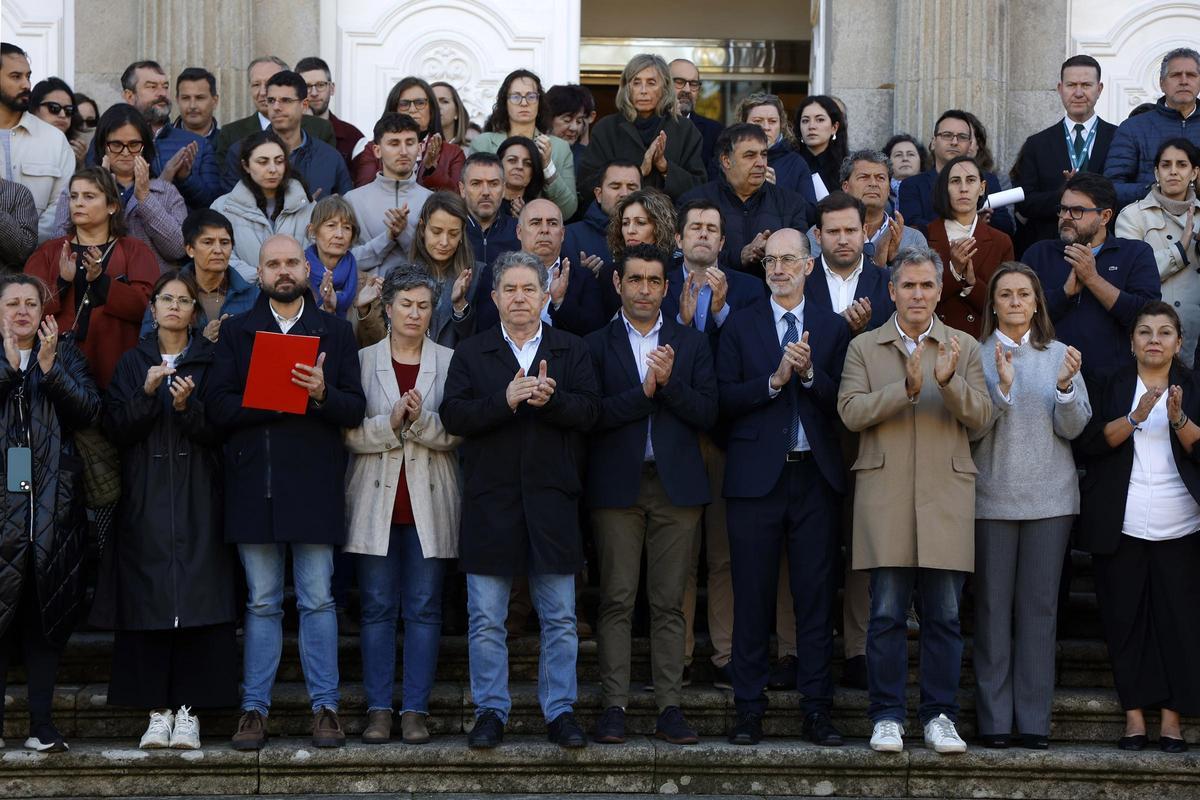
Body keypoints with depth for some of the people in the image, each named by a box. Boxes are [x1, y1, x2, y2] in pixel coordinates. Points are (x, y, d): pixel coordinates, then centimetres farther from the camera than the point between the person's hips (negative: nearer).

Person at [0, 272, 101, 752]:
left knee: (46, 612, 1)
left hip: (52, 503, 1)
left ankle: (41, 724, 5)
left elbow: (88, 412, -2)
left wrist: (49, 366, -10)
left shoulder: (65, 355, 13)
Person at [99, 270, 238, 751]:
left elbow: (219, 432, -1)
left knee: (198, 602, -7)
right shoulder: (133, 364, 12)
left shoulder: (211, 362, 7)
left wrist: (187, 406, -17)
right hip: (146, 501, 1)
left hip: (198, 502, -1)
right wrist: (147, 393, -12)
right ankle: (157, 711, 0)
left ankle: (189, 711, -4)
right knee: (149, 601, -3)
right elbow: (116, 430, 2)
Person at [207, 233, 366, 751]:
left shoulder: (335, 332, 10)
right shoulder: (236, 331, 10)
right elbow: (219, 407, -1)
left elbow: (355, 410, 3)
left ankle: (325, 708, 6)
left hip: (313, 485, -1)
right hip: (254, 484, 1)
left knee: (317, 601, 0)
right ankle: (254, 709, 9)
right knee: (262, 603, 5)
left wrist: (322, 394, -17)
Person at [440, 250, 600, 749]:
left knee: (560, 617, 4)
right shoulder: (471, 353, 7)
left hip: (552, 500, 0)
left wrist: (551, 399, -21)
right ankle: (490, 711, 11)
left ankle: (560, 711, 12)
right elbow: (453, 416, -6)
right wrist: (505, 400, -19)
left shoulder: (572, 351, 9)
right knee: (486, 619, 3)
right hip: (490, 501, 0)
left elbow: (589, 410, -3)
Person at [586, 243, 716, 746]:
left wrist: (669, 382, -12)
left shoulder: (691, 344, 11)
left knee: (669, 603, 2)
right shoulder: (596, 345, 6)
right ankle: (614, 707, 1)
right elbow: (591, 414, -6)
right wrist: (645, 389, -13)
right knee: (616, 601, -2)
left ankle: (669, 708, 5)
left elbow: (708, 413, 1)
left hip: (676, 484, 1)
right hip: (617, 485, -1)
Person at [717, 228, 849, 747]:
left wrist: (810, 374, -15)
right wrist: (775, 380, -14)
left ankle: (816, 708, 7)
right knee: (752, 598, 2)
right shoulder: (740, 326, 7)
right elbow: (725, 400, -3)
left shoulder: (833, 328, 9)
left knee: (815, 597, 2)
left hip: (815, 476, 1)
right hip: (756, 476, -1)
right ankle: (749, 709, 8)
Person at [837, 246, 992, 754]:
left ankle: (939, 716, 10)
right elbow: (850, 412, -4)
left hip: (946, 494, 1)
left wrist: (950, 382, -18)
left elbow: (980, 414, 0)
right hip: (884, 495, -1)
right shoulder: (864, 348, 9)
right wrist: (906, 387, -16)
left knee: (944, 613, 1)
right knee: (887, 612, -1)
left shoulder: (964, 348, 12)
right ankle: (887, 717, 6)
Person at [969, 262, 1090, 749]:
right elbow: (971, 429, -5)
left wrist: (1066, 385, -14)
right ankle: (994, 721, 5)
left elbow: (1074, 429, 2)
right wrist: (1001, 388, -18)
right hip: (992, 498, -1)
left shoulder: (1059, 356, 8)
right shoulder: (977, 356, 2)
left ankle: (1034, 721, 5)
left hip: (1050, 498, 1)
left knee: (1040, 606, 2)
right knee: (993, 607, 0)